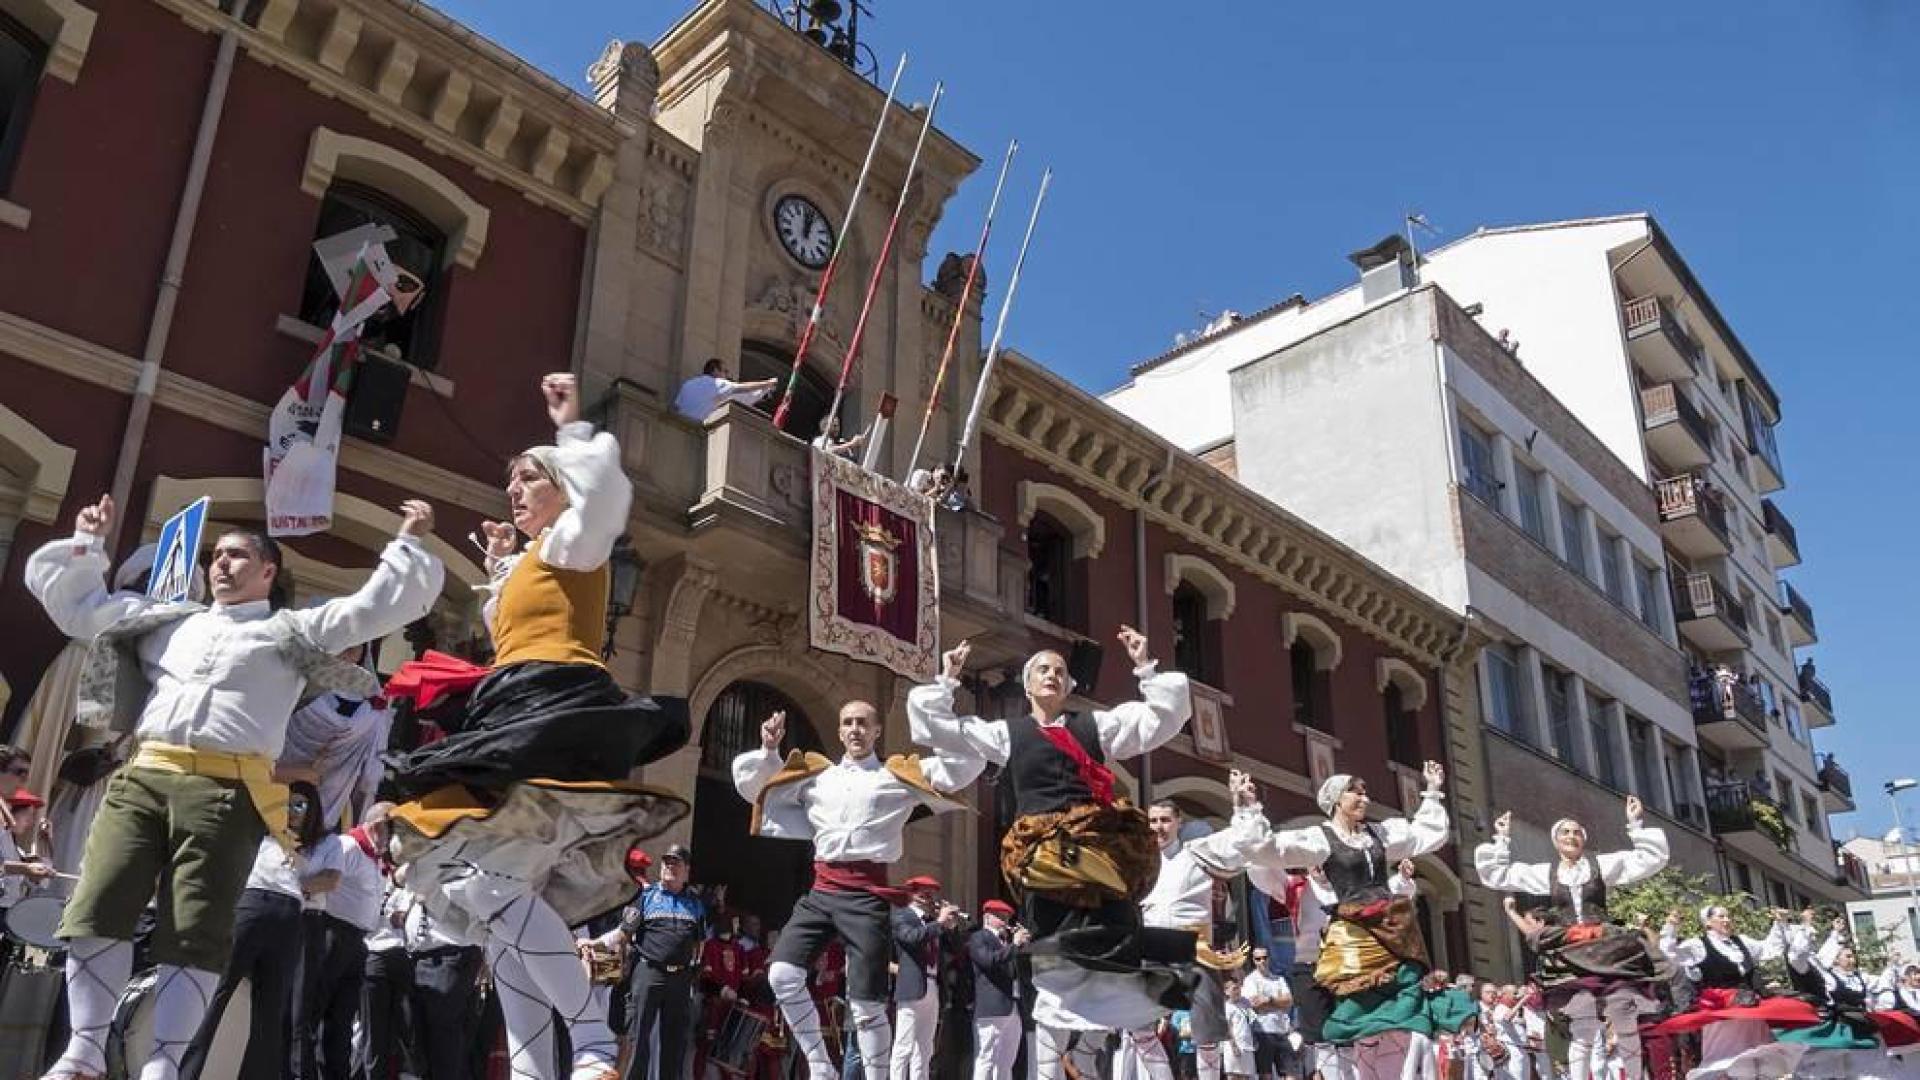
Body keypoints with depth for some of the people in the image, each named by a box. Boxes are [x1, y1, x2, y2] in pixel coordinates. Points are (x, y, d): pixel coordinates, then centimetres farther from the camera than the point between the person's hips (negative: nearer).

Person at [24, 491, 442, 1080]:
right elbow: (70, 600, 35)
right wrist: (87, 543, 28)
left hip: (228, 790, -3)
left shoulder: (296, 632, 17)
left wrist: (408, 543, 9)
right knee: (97, 909, -7)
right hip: (143, 776, 4)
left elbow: (382, 605, 12)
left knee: (195, 934, -7)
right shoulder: (166, 620, 27)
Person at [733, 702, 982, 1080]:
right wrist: (768, 750, 8)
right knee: (782, 974, -13)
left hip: (868, 893, -3)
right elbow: (752, 787, 24)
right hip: (822, 890, 3)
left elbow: (967, 765, 1)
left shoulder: (900, 776, 8)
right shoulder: (815, 775, 17)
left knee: (866, 1005, -5)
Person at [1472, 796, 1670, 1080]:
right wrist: (1502, 839, 13)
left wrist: (1637, 825, 1)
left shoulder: (1603, 864, 10)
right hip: (1570, 955, 0)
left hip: (1609, 951, 0)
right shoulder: (1543, 873, 13)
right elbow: (1493, 874, 15)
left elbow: (1652, 858, 8)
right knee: (1581, 1032, -3)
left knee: (1627, 1027, -1)